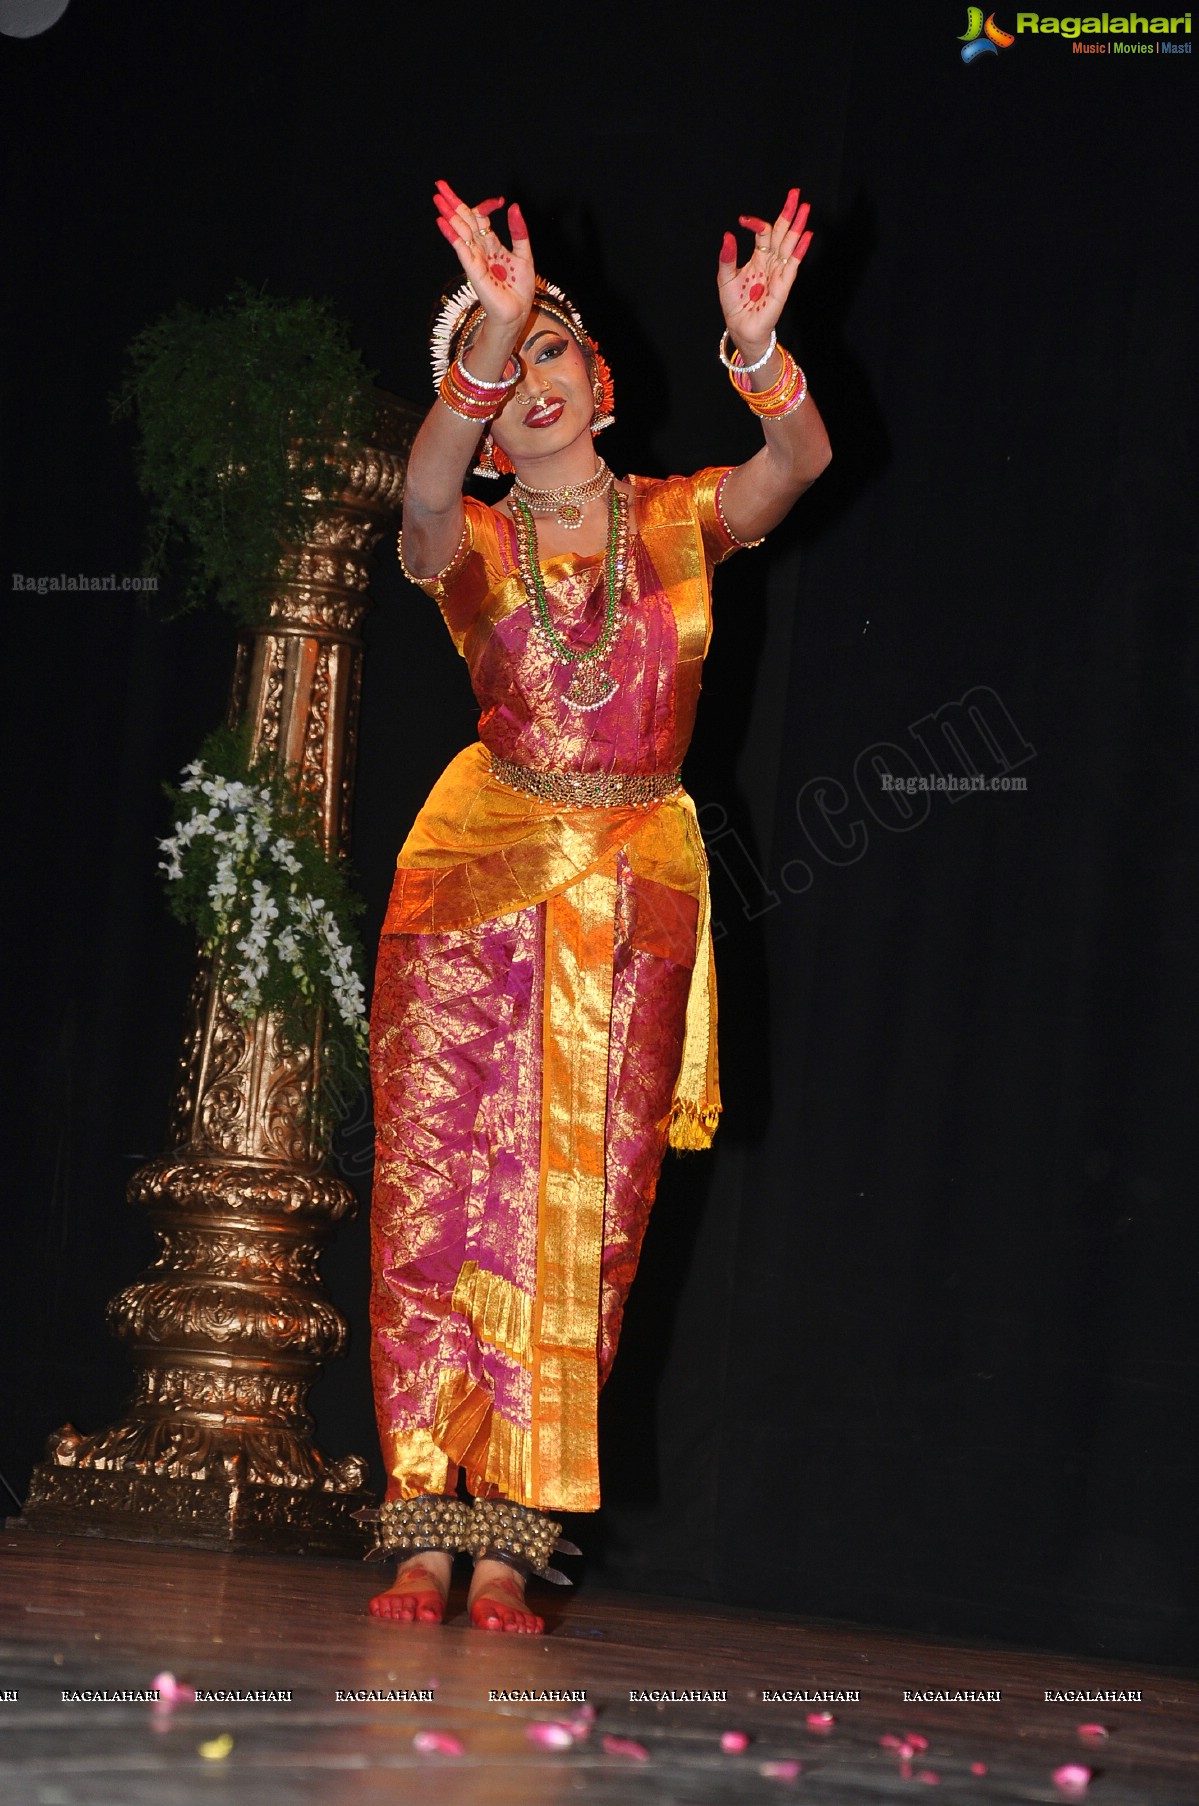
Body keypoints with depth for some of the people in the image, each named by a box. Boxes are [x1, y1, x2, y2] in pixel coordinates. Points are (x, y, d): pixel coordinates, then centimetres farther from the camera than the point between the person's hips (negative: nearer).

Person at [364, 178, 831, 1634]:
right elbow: (425, 493, -20)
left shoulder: (684, 520, 8)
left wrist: (753, 344, -34)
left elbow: (800, 459, -13)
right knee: (438, 1192, -8)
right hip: (478, 882, -1)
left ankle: (511, 1541, 0)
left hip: (636, 899, 1)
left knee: (581, 1220, -2)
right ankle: (422, 1529, -5)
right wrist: (488, 330, -36)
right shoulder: (471, 545, 5)